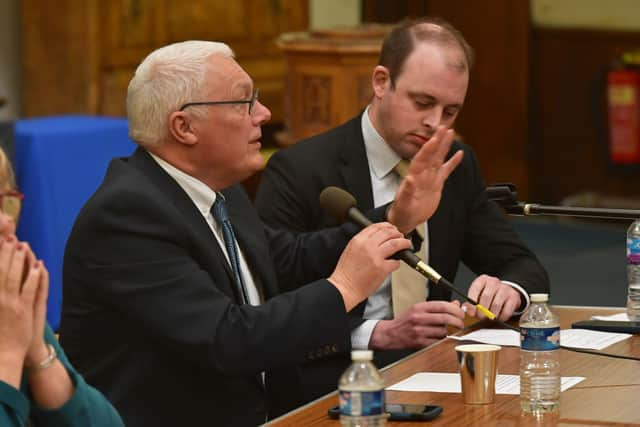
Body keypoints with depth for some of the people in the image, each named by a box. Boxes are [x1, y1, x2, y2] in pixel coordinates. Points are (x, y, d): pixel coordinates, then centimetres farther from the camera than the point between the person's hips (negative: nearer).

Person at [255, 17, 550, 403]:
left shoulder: (458, 165, 8)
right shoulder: (299, 171, -11)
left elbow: (525, 266, 12)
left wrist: (509, 290, -12)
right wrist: (381, 334, -27)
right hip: (330, 382, -6)